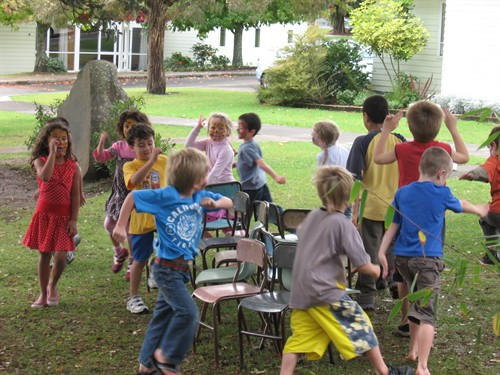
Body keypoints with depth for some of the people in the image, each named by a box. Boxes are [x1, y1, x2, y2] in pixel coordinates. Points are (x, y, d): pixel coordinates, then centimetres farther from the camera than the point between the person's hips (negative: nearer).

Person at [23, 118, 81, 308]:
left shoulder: (73, 166, -1)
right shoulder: (40, 161, -4)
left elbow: (75, 195, -1)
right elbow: (45, 176, -27)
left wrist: (74, 220, -6)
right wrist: (52, 153, -24)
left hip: (64, 216, 0)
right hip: (44, 214, 0)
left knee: (60, 256, -8)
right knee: (44, 255, 8)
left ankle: (52, 286, 20)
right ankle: (43, 293, 23)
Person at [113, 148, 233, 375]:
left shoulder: (200, 196, 2)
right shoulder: (166, 196, -17)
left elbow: (229, 203, 10)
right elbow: (133, 196, -11)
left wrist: (215, 204, -11)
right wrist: (121, 226, -10)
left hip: (182, 268, 7)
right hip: (167, 268, -7)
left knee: (164, 315, 15)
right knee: (188, 312, -14)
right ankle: (166, 356, 3)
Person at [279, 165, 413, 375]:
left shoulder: (312, 217, 9)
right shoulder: (343, 224, -11)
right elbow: (362, 266, -13)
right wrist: (375, 271, 8)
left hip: (299, 293, 7)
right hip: (325, 291, -6)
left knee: (299, 339, 8)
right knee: (359, 326, 7)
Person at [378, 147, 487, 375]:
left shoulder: (402, 193, 7)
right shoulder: (442, 193, -2)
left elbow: (394, 226, 9)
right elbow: (460, 206, 18)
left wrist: (382, 253, 10)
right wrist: (479, 210, 38)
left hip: (402, 258, 5)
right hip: (428, 259, -5)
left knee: (416, 303, 25)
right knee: (426, 312, -7)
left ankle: (413, 350, 38)